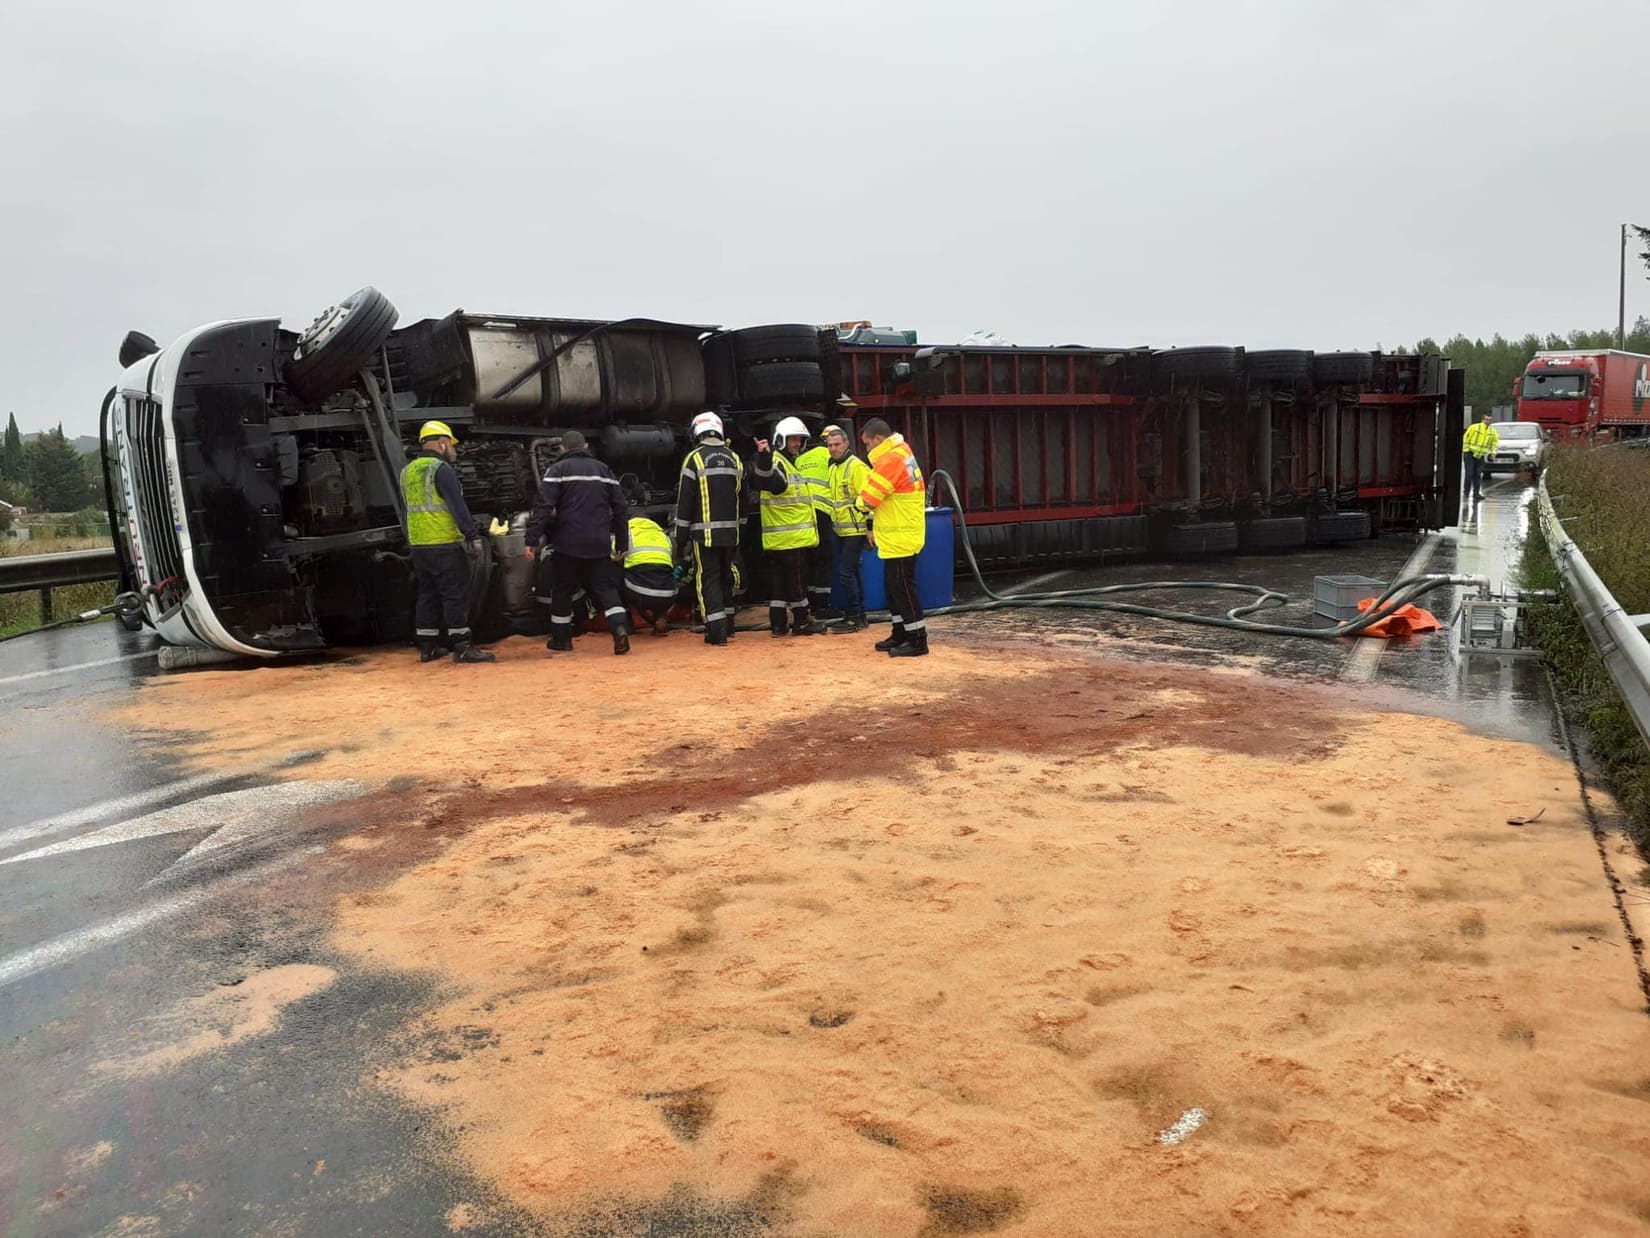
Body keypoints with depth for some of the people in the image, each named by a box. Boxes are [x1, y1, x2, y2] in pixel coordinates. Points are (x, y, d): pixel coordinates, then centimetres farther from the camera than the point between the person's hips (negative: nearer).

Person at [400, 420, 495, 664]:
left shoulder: (407, 472, 15)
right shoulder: (442, 470, -11)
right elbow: (458, 506, -18)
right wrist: (474, 536, -19)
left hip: (418, 545, 8)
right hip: (444, 544, -8)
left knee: (426, 594, 14)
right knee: (456, 595, -4)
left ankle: (427, 646, 18)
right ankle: (461, 647, -5)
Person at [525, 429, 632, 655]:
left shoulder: (558, 470, -1)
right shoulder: (603, 470, 12)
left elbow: (543, 507, -11)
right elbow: (621, 509, 12)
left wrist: (533, 540, -12)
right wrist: (622, 543, 18)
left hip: (567, 543, -3)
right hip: (599, 544, 3)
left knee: (562, 590, 11)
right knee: (606, 588, 7)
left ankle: (561, 640, 20)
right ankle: (620, 627, -16)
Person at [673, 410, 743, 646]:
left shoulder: (694, 459, -7)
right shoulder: (734, 459, 10)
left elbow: (685, 502, -7)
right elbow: (742, 496, 15)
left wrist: (680, 538, -3)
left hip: (705, 532, -5)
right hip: (731, 531, 5)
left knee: (708, 580, -1)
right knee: (725, 577, 18)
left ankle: (717, 631, -7)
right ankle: (727, 625, 26)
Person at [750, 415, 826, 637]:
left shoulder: (789, 463, 20)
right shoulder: (775, 462, -13)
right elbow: (769, 481, -37)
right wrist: (764, 458, -51)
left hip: (778, 539, 10)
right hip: (790, 537, -10)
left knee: (778, 580, 9)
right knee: (796, 579, -2)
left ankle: (777, 624, 12)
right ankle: (801, 622, 5)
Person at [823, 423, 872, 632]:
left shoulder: (856, 466, -14)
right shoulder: (833, 468, 14)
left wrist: (871, 527, -20)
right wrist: (832, 522, 22)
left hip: (855, 530, -9)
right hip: (841, 530, 9)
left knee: (845, 572, -10)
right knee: (851, 572, 13)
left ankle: (853, 617, -4)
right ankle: (858, 616, 20)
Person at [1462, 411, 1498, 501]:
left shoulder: (1492, 431, 4)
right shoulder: (1473, 427, -10)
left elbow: (1495, 442, 16)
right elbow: (1465, 438, -7)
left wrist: (1492, 452, 8)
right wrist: (1465, 450, -10)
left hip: (1481, 456, 4)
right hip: (1470, 454, -4)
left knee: (1478, 475, 3)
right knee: (1470, 474, -8)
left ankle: (1476, 493, 8)